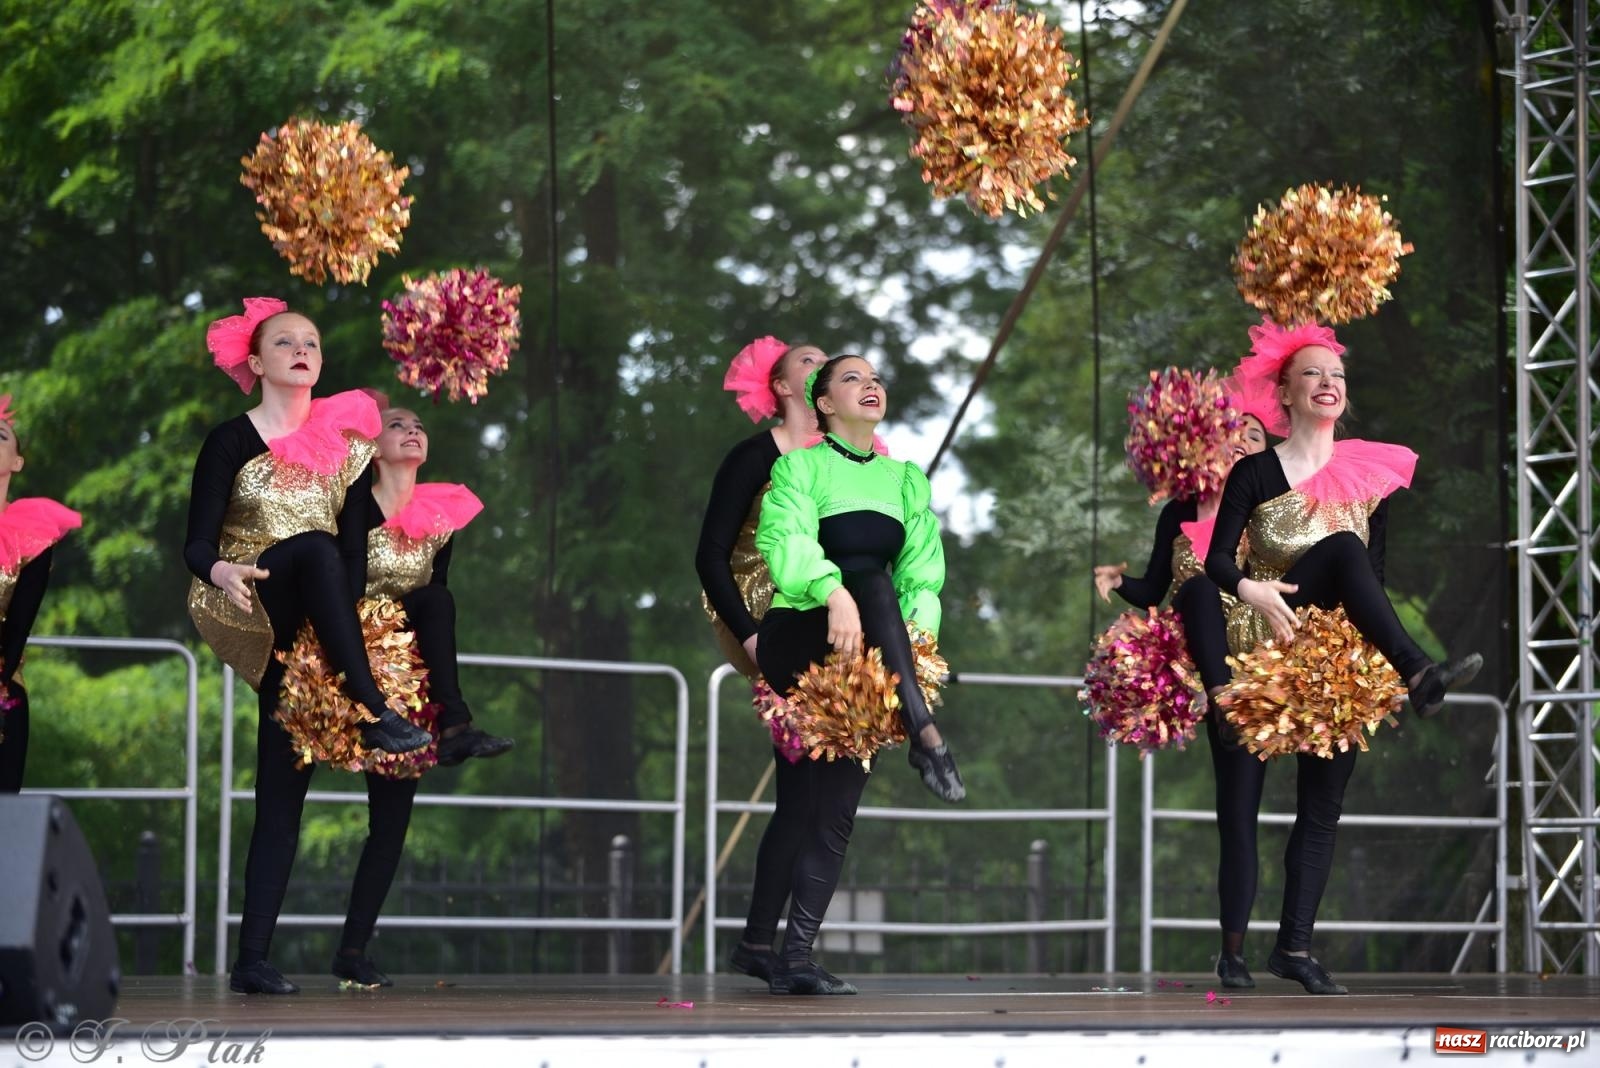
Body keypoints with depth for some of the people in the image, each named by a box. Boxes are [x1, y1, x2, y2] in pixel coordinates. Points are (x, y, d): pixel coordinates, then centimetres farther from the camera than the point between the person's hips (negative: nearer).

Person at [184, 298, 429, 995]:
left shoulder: (343, 439, 10)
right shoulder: (231, 442, -1)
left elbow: (356, 545, 5)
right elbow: (198, 546, -8)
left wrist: (343, 625, -9)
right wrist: (224, 572, -31)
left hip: (300, 631, 4)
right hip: (240, 610, -4)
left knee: (283, 795, -4)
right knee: (315, 548, -34)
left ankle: (253, 958, -6)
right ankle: (376, 715, -37)